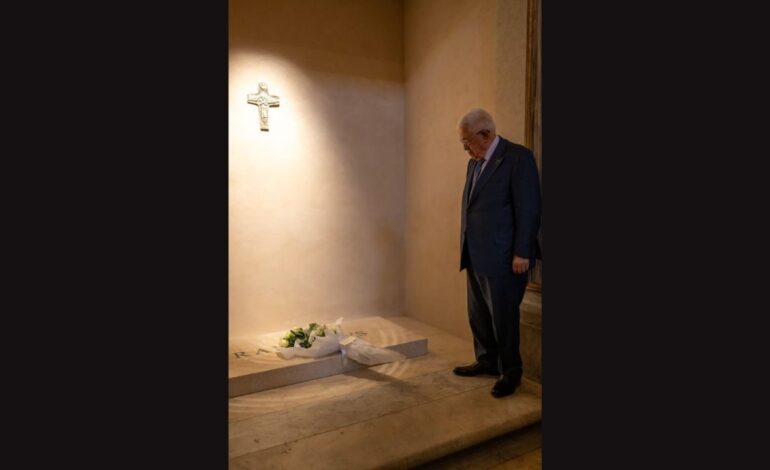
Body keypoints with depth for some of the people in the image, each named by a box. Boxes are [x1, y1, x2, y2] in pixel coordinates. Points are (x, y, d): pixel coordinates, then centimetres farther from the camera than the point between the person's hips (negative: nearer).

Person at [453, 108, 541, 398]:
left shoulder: (518, 157, -10)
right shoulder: (475, 163, 13)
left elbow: (529, 209, -14)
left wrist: (522, 253, -15)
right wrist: (466, 250, 13)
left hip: (502, 258, -8)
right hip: (476, 257, 8)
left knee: (503, 317, 4)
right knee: (478, 315, 16)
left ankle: (510, 372, 22)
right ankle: (487, 361, 34)